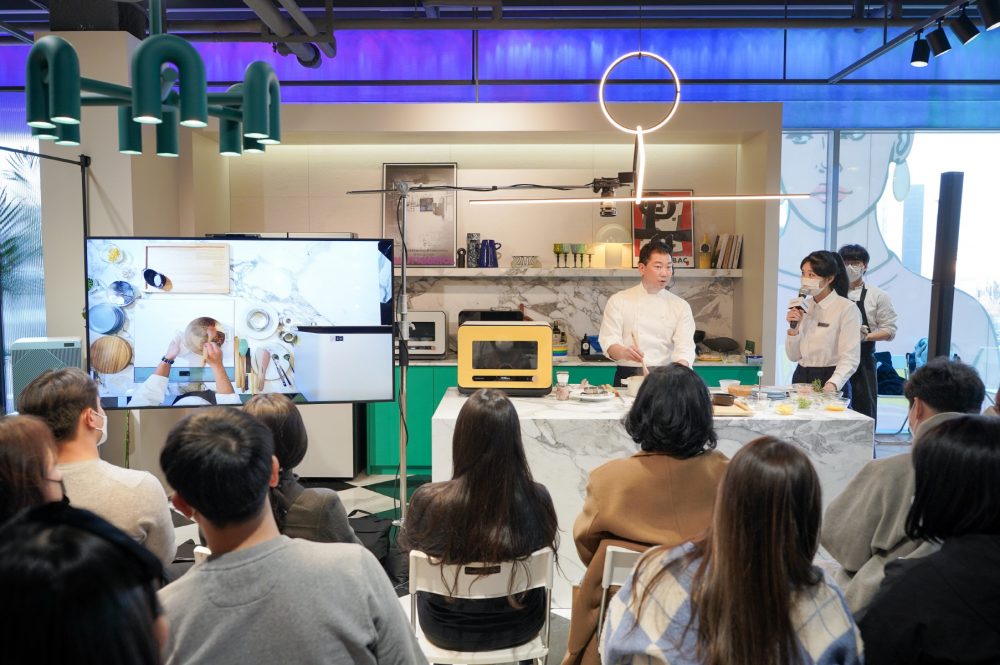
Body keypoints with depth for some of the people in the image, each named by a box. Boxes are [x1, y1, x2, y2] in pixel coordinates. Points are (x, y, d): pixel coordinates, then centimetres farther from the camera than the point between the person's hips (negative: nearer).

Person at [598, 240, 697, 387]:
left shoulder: (681, 306, 11)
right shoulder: (618, 301, 7)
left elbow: (684, 347, -1)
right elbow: (609, 342, -2)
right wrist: (624, 352, -26)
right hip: (628, 378, -2)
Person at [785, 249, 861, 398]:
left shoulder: (846, 308, -9)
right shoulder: (803, 306, 7)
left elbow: (850, 358, -17)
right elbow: (793, 356, 8)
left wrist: (833, 384, -32)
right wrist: (793, 329, -7)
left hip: (830, 382, -5)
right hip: (801, 379, 5)